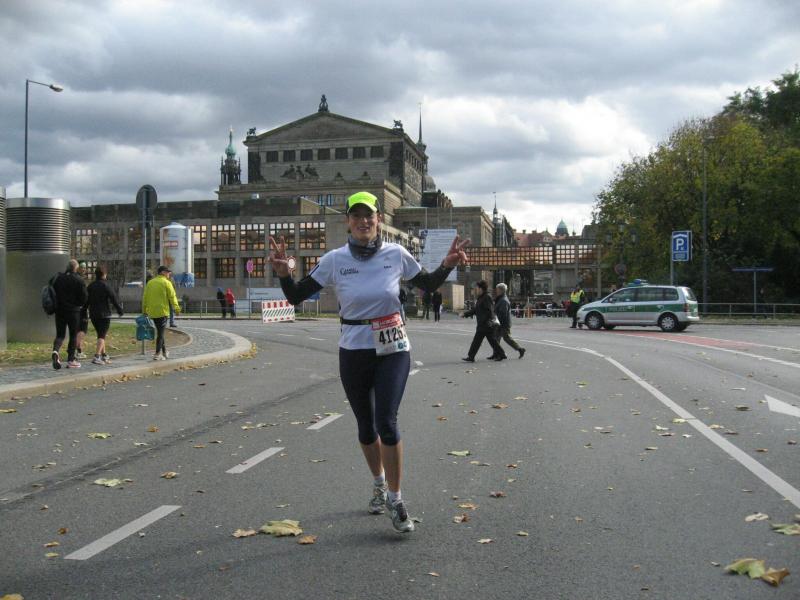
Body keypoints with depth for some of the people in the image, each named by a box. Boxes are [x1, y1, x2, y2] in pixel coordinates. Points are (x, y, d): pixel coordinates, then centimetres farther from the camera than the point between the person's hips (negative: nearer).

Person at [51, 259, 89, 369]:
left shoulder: (58, 278, 5)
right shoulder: (79, 280, -8)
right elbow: (84, 298, -9)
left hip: (60, 310, 3)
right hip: (74, 311, -3)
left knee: (60, 334, 10)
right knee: (73, 335, 6)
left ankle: (56, 350, -18)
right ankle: (71, 359, 6)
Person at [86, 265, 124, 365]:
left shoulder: (90, 286, 8)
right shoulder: (105, 286, -11)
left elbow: (86, 300, 12)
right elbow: (114, 298, -10)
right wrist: (120, 310, 1)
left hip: (93, 314, 6)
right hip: (104, 314, -6)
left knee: (101, 335, 17)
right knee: (102, 335, -6)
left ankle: (104, 355, 23)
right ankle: (97, 357, -17)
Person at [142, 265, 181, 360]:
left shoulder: (150, 283, 11)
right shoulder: (166, 283, -6)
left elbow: (145, 297, 12)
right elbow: (172, 297, -11)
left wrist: (144, 310, 17)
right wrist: (177, 308, -6)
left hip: (152, 312, 6)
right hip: (162, 311, -6)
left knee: (160, 331, 17)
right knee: (160, 332, -2)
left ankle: (164, 352, 24)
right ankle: (157, 354, -5)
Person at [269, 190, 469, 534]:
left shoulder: (396, 254, -5)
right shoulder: (335, 260, -6)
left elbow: (428, 285, 11)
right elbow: (296, 297, -2)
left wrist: (447, 265, -7)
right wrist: (283, 273, -20)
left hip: (393, 350, -1)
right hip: (353, 353, 2)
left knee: (386, 423, -12)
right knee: (366, 426, 14)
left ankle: (395, 500, 4)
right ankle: (379, 485, 39)